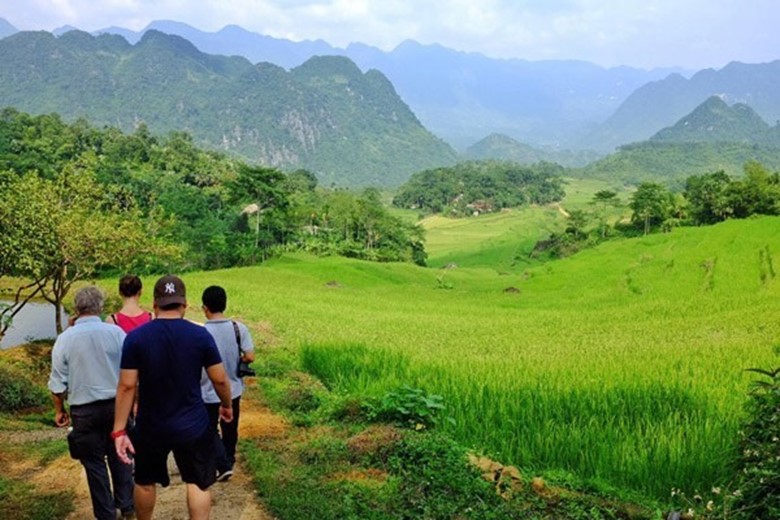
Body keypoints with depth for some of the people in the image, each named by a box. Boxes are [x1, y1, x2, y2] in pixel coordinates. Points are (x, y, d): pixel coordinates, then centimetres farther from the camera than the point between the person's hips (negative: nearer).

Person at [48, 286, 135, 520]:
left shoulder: (65, 339, -9)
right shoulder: (116, 333, -8)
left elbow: (58, 382, -3)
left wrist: (59, 410, 12)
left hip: (84, 411, -1)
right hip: (116, 405, 1)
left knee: (94, 464, 10)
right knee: (119, 457, 17)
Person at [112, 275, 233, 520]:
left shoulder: (135, 338, -10)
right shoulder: (200, 335, -10)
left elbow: (127, 386, -11)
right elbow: (220, 379, -5)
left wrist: (119, 430, -6)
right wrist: (227, 405, 14)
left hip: (150, 427, 1)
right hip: (192, 425, -1)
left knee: (145, 481, 22)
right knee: (198, 482, 13)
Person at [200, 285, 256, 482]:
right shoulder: (239, 328, -12)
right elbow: (250, 357, -11)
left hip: (209, 392, -3)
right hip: (233, 389, 4)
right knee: (230, 428, 21)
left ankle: (223, 466, 5)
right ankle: (228, 461, 37)